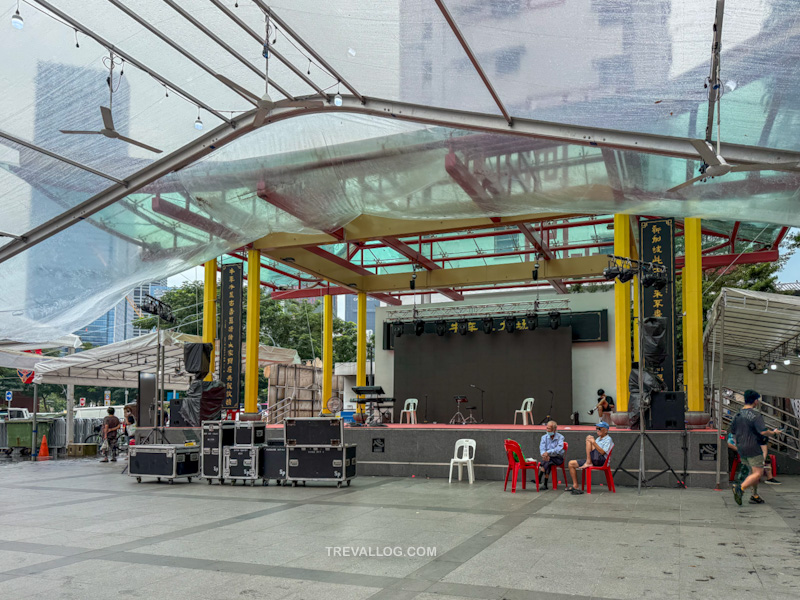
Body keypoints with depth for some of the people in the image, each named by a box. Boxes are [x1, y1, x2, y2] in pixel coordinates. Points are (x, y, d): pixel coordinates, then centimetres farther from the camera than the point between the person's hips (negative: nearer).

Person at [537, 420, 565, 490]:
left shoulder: (560, 437, -3)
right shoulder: (544, 437, 8)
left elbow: (559, 449, -20)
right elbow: (542, 448, -6)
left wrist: (548, 452, -33)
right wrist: (544, 454, -29)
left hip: (558, 458, -2)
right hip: (548, 457, 2)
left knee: (548, 461, -32)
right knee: (547, 463, -31)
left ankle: (538, 479, -28)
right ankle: (545, 484, -30)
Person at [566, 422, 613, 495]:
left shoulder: (608, 439, 0)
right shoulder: (598, 439, 27)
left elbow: (602, 452, -16)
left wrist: (593, 442, -22)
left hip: (601, 460, -9)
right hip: (592, 460, 9)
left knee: (588, 438, -21)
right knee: (571, 463, -1)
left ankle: (588, 462, -23)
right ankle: (575, 486, 1)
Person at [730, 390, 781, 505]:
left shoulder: (738, 415, 8)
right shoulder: (755, 415, -14)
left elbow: (732, 432, 13)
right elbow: (763, 432, -22)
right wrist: (773, 432, -2)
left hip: (741, 448, 8)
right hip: (753, 448, -8)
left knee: (753, 472, 19)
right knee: (758, 473, -4)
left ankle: (754, 496, 19)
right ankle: (740, 488, -21)